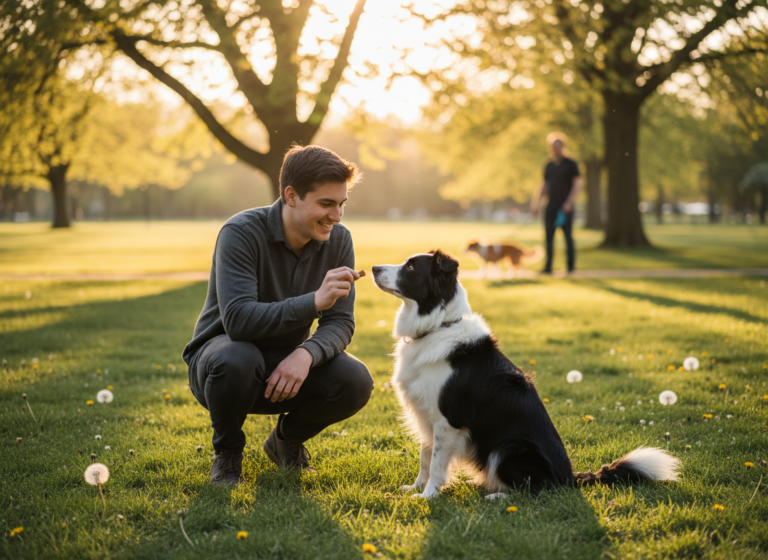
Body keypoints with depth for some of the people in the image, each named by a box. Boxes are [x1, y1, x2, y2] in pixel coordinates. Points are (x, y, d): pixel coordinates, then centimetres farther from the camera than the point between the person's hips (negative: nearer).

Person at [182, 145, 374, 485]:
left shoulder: (338, 240, -9)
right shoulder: (241, 233, -24)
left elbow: (340, 323, -11)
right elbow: (238, 320, -36)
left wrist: (306, 354, -33)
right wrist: (314, 301, -46)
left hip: (287, 363, 4)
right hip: (223, 350, -4)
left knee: (355, 382, -24)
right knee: (236, 361, -40)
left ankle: (287, 440, 9)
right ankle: (227, 454, -6)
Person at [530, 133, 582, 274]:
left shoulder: (570, 164, 0)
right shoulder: (549, 166, 14)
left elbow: (578, 184, -5)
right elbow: (544, 186, 19)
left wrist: (569, 202, -14)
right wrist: (536, 203, 9)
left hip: (565, 208, -4)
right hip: (551, 207, 4)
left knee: (568, 236, -2)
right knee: (549, 237, 0)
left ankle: (571, 266, 4)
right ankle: (548, 266, 1)